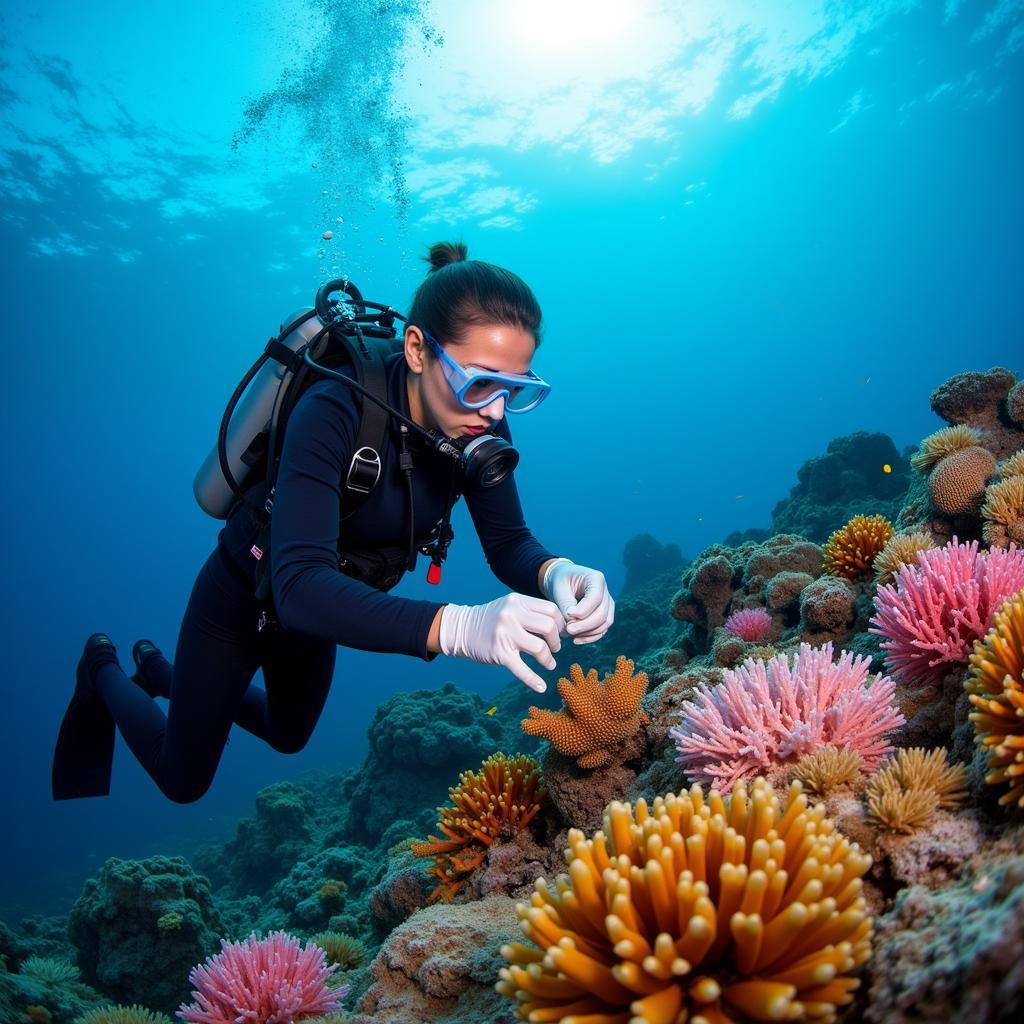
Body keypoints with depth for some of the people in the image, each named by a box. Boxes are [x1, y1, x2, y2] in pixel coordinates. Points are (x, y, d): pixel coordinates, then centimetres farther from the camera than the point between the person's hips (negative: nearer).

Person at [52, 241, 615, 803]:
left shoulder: (479, 423, -21)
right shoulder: (333, 413, -39)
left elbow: (508, 541, -19)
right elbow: (299, 586, -49)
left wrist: (555, 573, -43)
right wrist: (458, 626, -62)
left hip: (325, 604, 6)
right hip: (242, 599, -6)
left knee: (289, 737, 31)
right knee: (183, 781, 13)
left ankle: (161, 672, 54)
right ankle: (104, 670, 41)